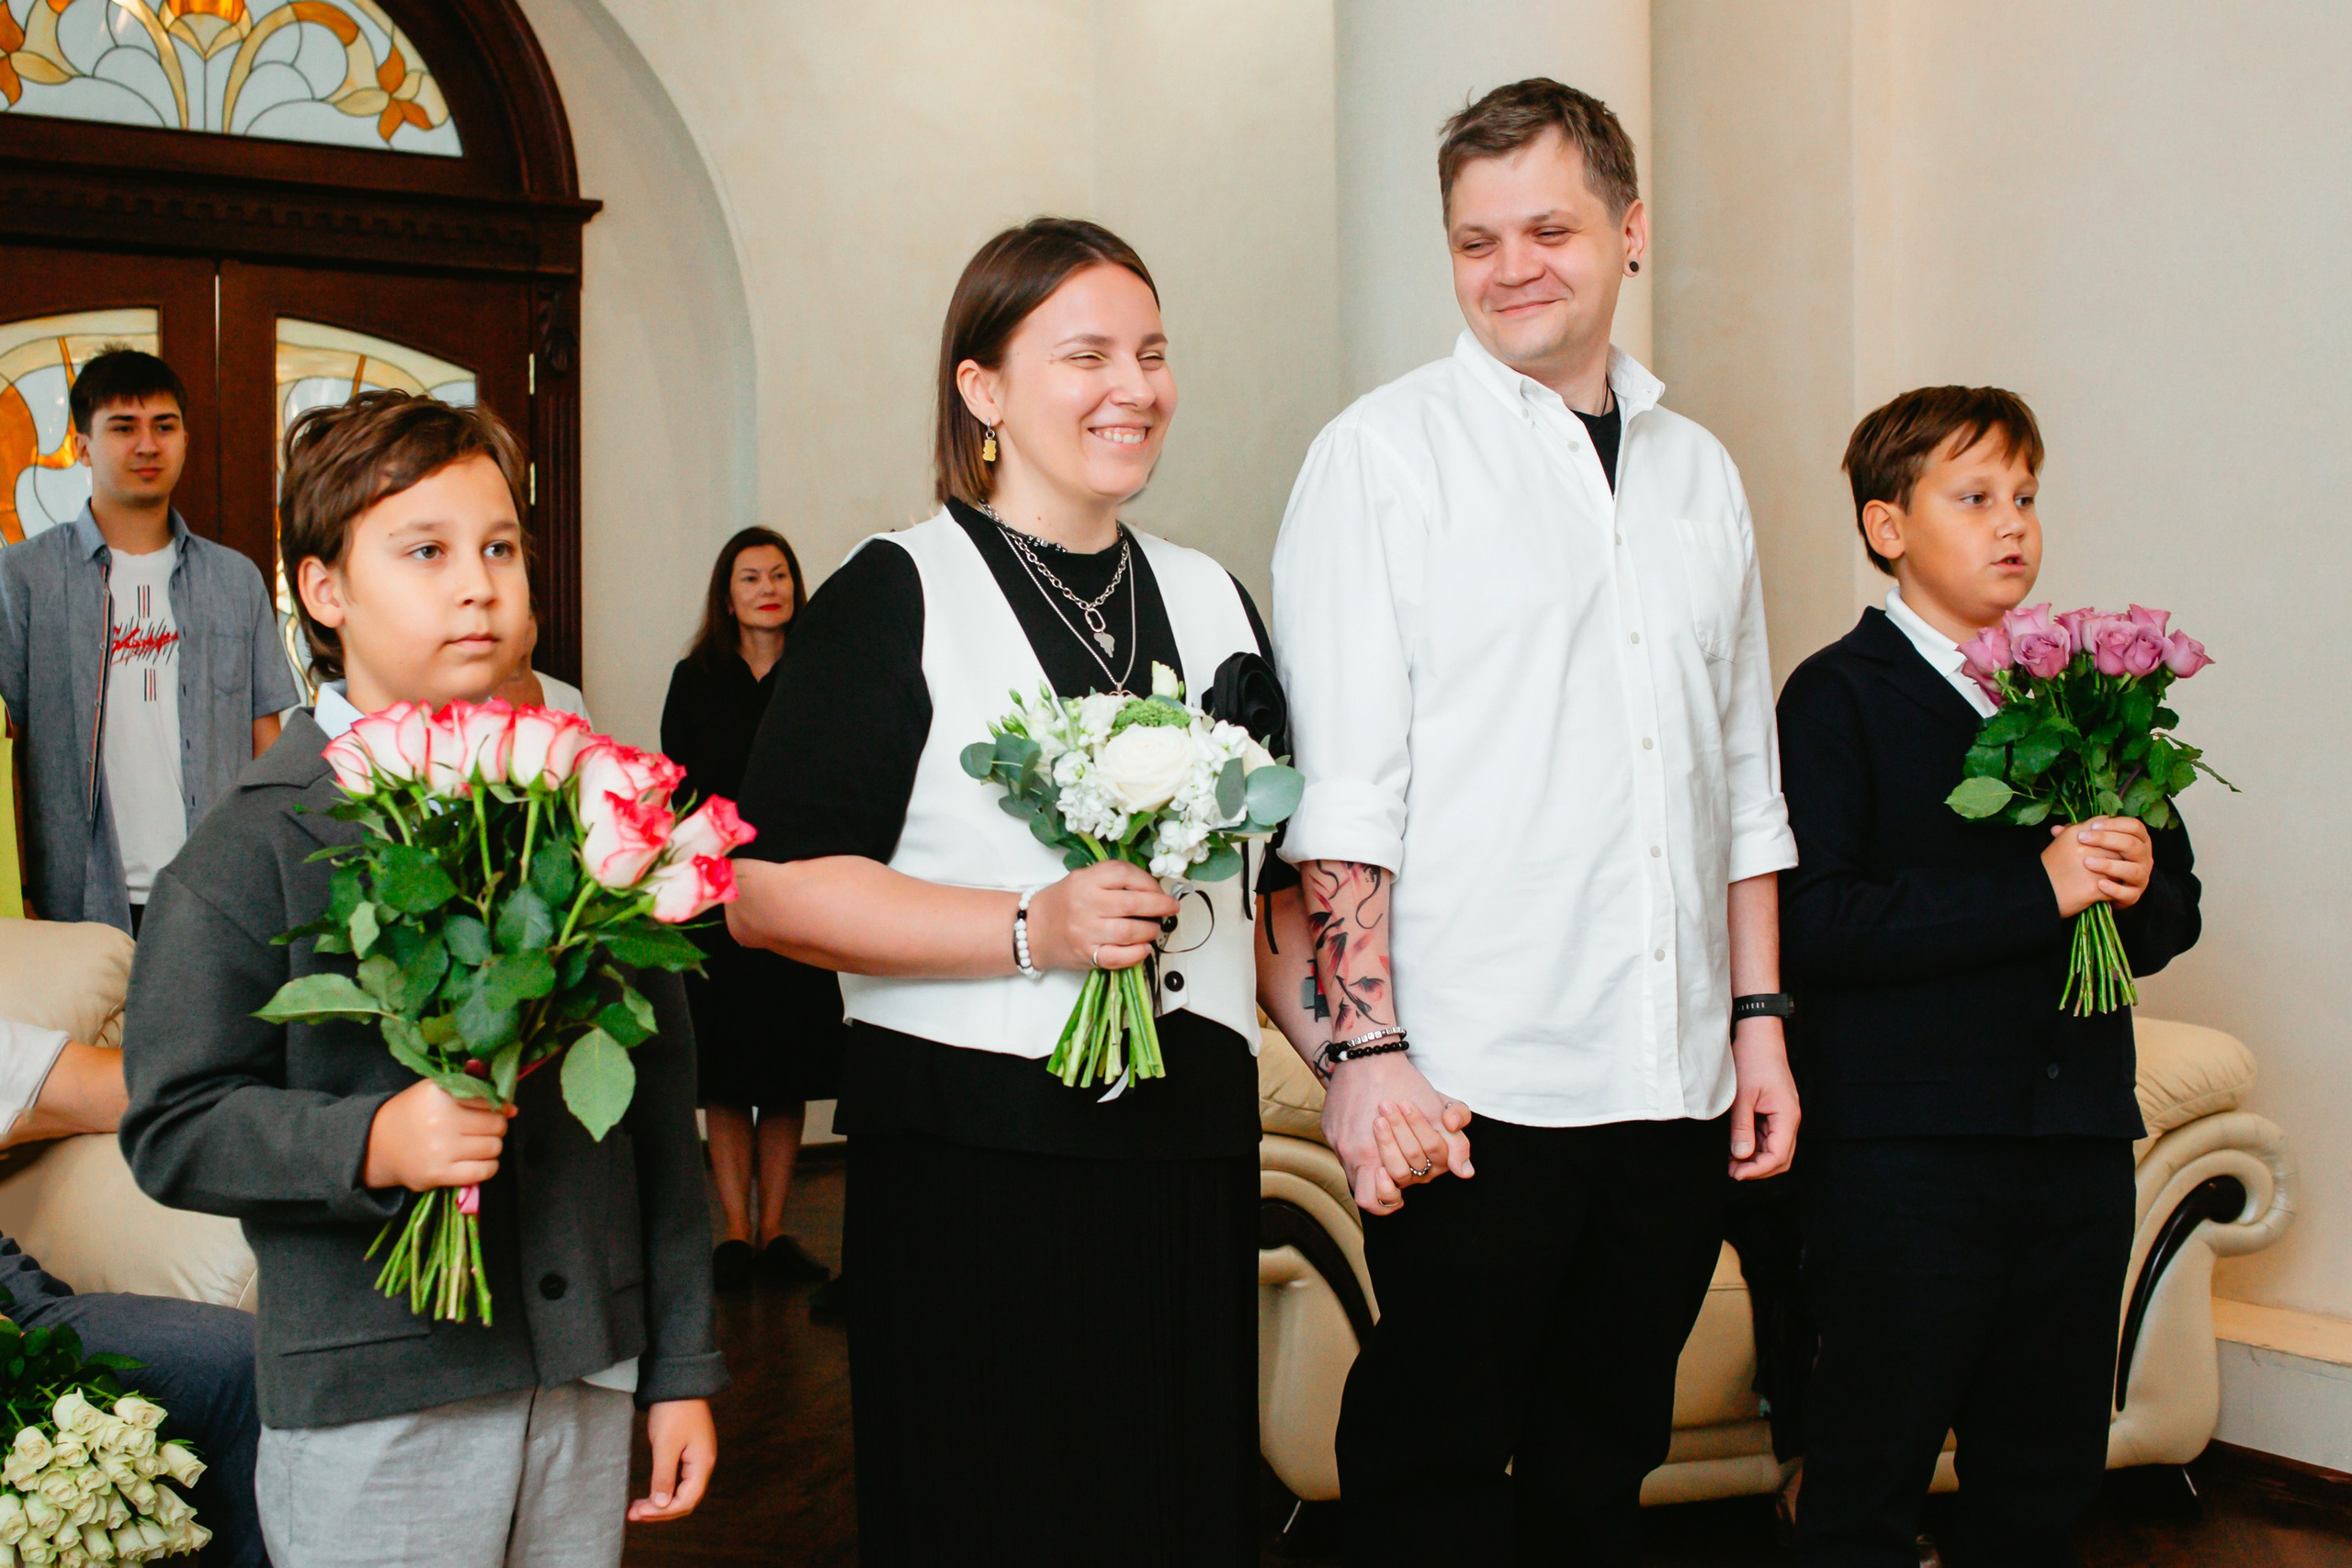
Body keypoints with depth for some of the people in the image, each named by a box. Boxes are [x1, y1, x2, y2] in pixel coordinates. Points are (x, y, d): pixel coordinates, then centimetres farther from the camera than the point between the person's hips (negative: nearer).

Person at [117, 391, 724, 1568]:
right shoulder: (258, 849, -5)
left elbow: (659, 1101, 9)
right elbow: (172, 1127, -7)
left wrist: (680, 1365, 9)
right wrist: (369, 1145, -24)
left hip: (587, 1385, 4)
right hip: (371, 1415, -3)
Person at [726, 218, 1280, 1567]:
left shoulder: (1213, 599, 14)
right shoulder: (897, 597, -3)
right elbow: (769, 891, -11)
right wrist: (1033, 929, -18)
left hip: (1192, 1148, 5)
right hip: (972, 1162, -5)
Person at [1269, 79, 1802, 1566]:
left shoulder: (1699, 471, 14)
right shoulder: (1386, 453, -1)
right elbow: (1342, 785, -7)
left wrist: (1761, 1018, 12)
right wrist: (1369, 1045, -14)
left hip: (1678, 1082, 5)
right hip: (1473, 1082, -5)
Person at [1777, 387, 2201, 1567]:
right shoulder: (1839, 696, -4)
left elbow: (2174, 910, 20)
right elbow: (1817, 924, -17)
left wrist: (2137, 889, -5)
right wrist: (2039, 892, -19)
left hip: (2080, 1138, 6)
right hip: (1904, 1149, -6)